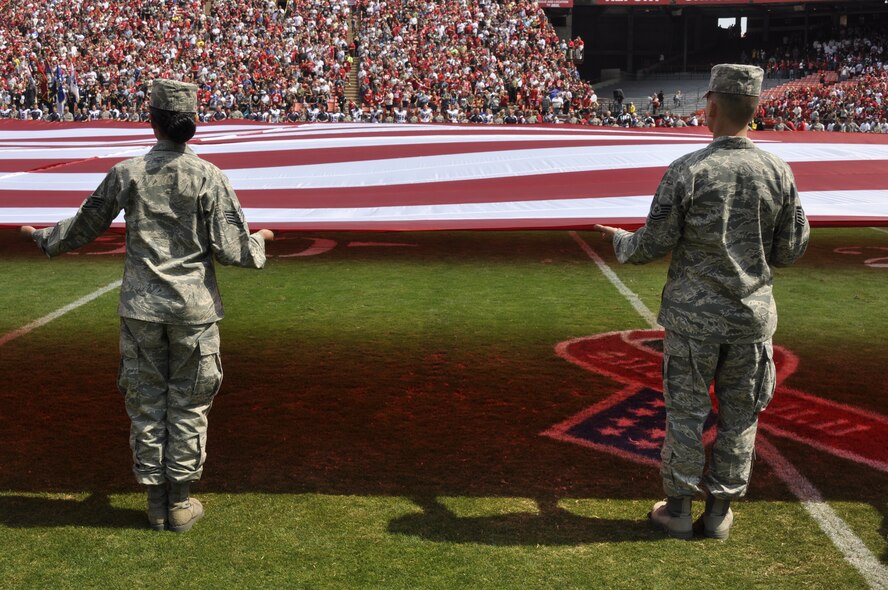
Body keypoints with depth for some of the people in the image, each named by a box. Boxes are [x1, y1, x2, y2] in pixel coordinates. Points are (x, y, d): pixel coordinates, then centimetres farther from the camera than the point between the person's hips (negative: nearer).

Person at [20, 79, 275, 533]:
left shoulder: (127, 173, -2)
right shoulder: (207, 176, -8)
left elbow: (84, 227, 9)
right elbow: (231, 250, -9)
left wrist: (43, 239, 29)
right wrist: (260, 241, 13)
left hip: (140, 307, 2)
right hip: (193, 308, -1)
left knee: (146, 402, 12)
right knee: (188, 405, 9)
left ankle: (157, 503, 20)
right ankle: (179, 504, 16)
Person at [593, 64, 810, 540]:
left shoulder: (686, 171, -13)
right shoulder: (778, 172, -5)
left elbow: (653, 246, -9)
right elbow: (790, 251, 1)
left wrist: (618, 239, 12)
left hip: (694, 315, -2)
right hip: (752, 315, 3)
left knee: (685, 412, 10)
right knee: (740, 416, 14)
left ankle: (678, 510, 22)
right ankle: (719, 513, 24)